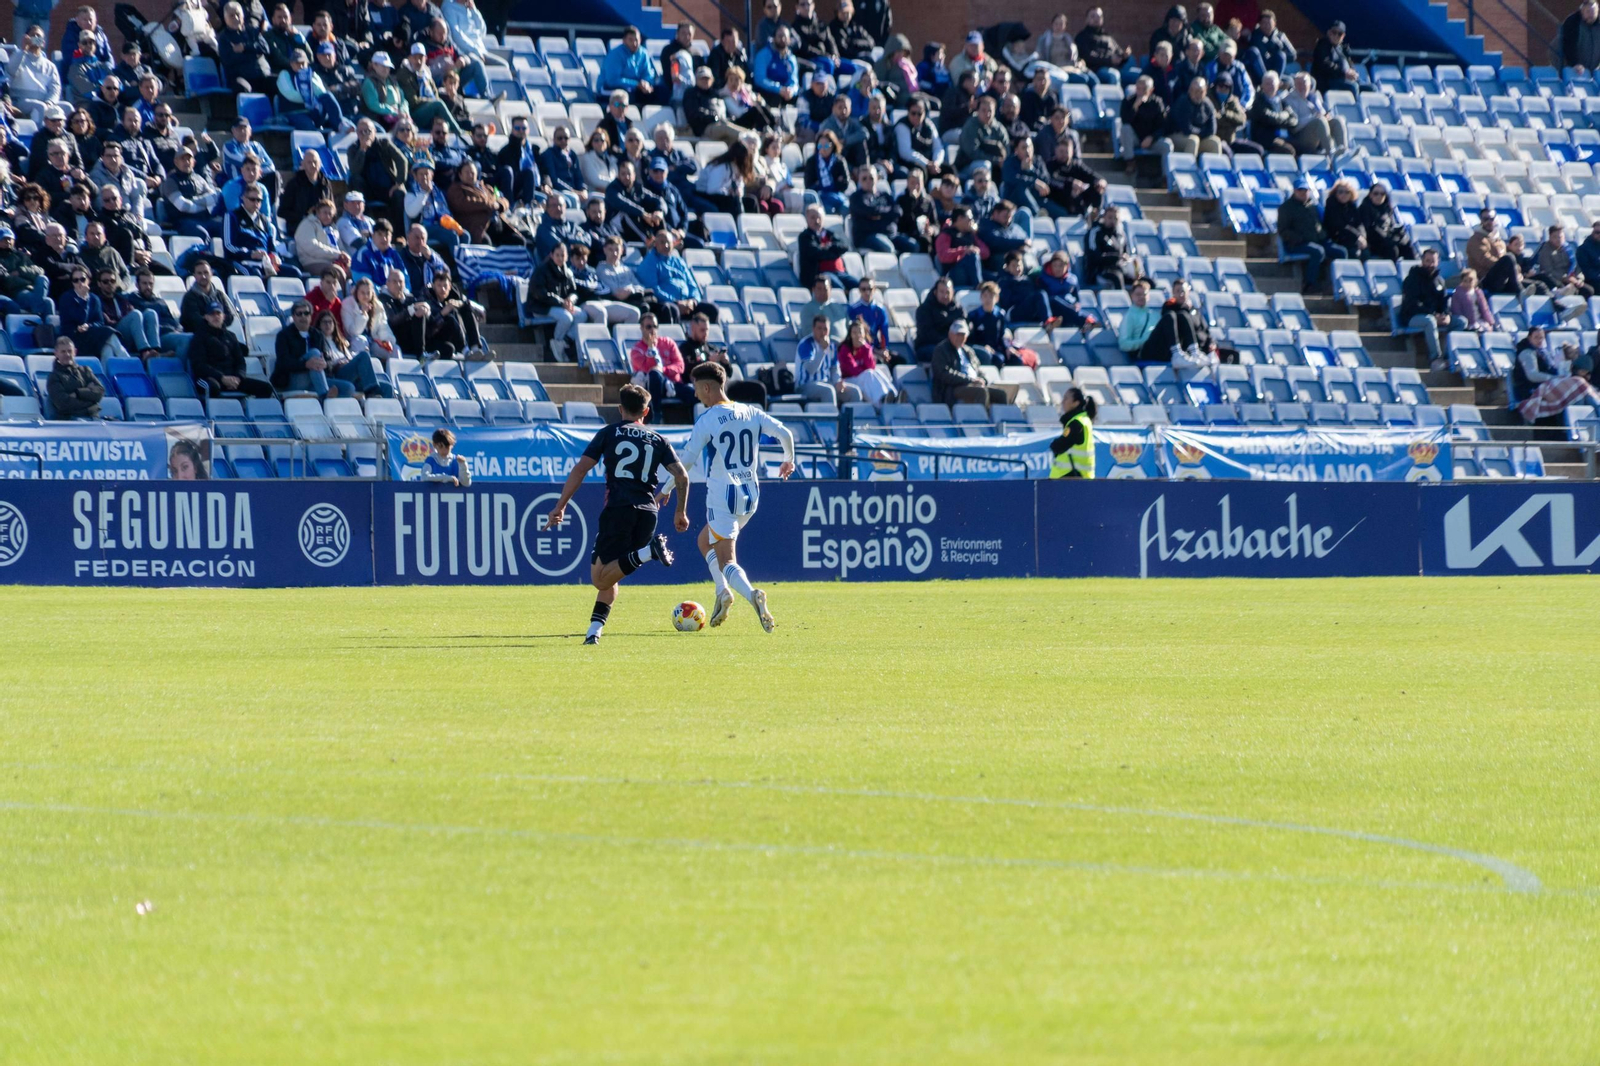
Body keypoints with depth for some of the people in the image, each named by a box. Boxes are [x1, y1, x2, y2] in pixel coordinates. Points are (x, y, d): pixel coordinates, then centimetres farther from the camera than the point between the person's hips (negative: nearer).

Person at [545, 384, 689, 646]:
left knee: (601, 579, -7)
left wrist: (560, 506, 5)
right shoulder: (658, 440, 14)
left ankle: (646, 553, -29)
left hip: (617, 508, -4)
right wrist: (681, 513, 20)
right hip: (647, 512, 4)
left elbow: (580, 469, 1)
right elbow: (682, 476, 7)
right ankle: (594, 630, 1)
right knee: (609, 578, 16)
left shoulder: (609, 434, 9)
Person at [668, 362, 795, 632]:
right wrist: (788, 460, 24)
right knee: (705, 541, 26)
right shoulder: (751, 413, 6)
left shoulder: (707, 419, -9)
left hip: (722, 496, -6)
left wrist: (667, 490, 1)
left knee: (726, 562, -6)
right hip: (750, 496, 6)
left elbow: (688, 461, -11)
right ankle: (723, 592, 8)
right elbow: (785, 434, 3)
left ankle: (752, 595, -34)